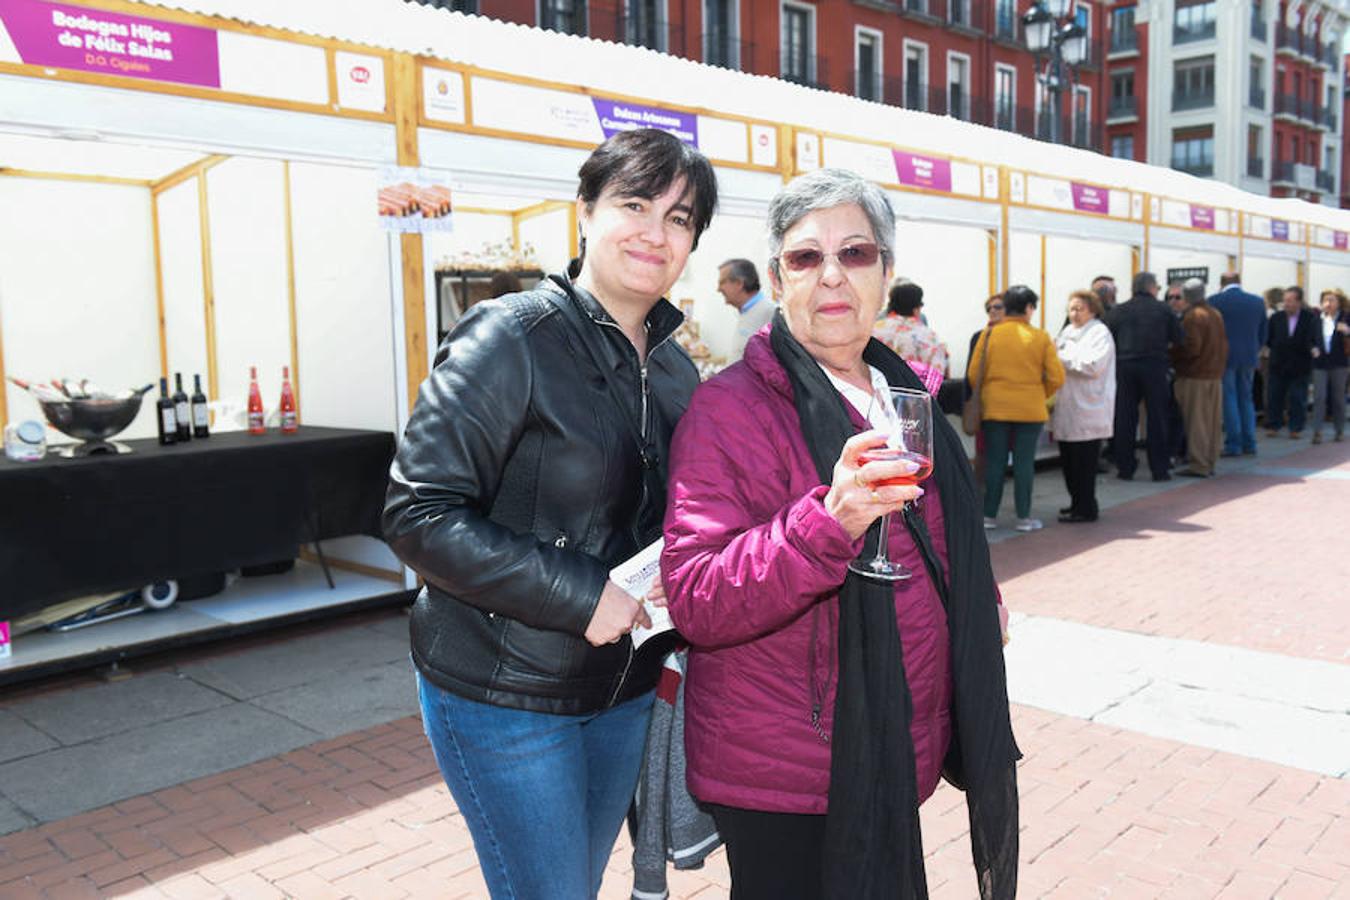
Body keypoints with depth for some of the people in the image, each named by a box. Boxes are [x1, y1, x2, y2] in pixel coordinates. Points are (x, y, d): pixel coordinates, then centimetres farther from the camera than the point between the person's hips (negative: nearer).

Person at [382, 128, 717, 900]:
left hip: (624, 691, 7)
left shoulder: (675, 367, 6)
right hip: (505, 695, -7)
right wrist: (579, 595, -24)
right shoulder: (510, 339, -16)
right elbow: (421, 513, -20)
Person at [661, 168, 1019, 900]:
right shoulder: (730, 408, -15)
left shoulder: (903, 395, 9)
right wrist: (827, 521, -36)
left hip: (896, 760, 7)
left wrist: (978, 608, 15)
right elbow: (694, 602, -24)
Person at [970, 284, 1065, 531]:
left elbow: (974, 373, 0)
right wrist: (1040, 396, 15)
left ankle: (989, 515, 11)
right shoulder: (1041, 337, -2)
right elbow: (1056, 377, -2)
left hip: (995, 408, 1)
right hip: (1030, 409, -1)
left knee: (995, 461, 7)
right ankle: (1023, 517, 8)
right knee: (1024, 462, 5)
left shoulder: (990, 335, -2)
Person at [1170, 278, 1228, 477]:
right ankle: (1210, 462, 17)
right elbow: (1224, 345, 14)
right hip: (1215, 375, 8)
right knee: (1213, 421, 11)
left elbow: (1192, 347, -19)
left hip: (1194, 375, -8)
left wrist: (1172, 355, -6)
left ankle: (1198, 465, -4)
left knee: (1196, 421, -4)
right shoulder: (1216, 314, 12)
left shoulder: (1192, 316, -14)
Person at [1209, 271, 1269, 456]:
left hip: (1224, 356, -4)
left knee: (1229, 399, 1)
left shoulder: (1215, 301, -8)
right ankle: (1249, 443, 13)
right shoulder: (1257, 302, 6)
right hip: (1249, 357, 4)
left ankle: (1233, 444, 0)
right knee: (1247, 398, 13)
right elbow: (1263, 334, 10)